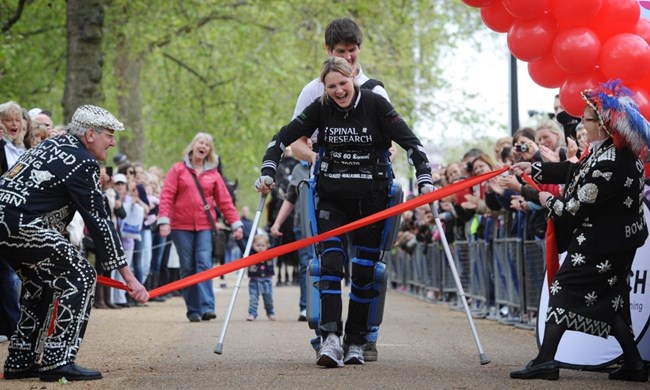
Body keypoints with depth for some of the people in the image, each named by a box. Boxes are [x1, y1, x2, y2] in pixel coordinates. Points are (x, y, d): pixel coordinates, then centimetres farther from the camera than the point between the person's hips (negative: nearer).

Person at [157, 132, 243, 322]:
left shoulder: (213, 174, 11)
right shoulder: (178, 170, 6)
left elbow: (225, 200, 11)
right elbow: (167, 196, 0)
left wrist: (236, 223, 4)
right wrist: (164, 220, -11)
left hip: (205, 226, 1)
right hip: (181, 226, -1)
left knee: (204, 264, -13)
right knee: (187, 268, 0)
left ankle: (207, 307, -20)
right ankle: (193, 310, 5)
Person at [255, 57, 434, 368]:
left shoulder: (375, 105, -8)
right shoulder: (320, 108, -2)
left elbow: (410, 142, -8)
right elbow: (282, 138, 1)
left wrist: (425, 179, -17)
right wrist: (267, 173, -10)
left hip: (370, 199, -1)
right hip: (331, 198, 1)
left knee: (364, 270, 2)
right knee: (330, 263, -14)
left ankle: (355, 342, 13)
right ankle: (330, 339, -22)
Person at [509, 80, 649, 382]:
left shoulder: (609, 165, -28)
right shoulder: (620, 153, 5)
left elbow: (576, 210, -22)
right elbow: (575, 171, 18)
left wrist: (550, 202, -2)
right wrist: (534, 168, 19)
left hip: (599, 246, -10)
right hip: (618, 238, 10)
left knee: (564, 291, -4)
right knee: (608, 300, 16)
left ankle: (545, 361, -3)